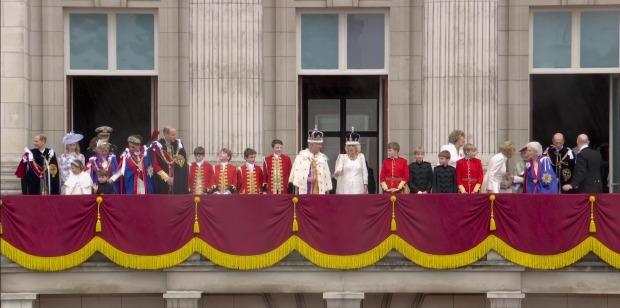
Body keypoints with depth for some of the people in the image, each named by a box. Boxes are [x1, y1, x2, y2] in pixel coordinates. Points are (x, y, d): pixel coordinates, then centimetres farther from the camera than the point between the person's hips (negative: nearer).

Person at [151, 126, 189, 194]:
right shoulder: (157, 146, -7)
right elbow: (155, 165, -7)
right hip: (162, 182, -3)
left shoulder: (179, 144, 6)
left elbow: (183, 162, 11)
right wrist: (166, 177, -10)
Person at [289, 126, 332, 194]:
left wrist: (327, 191, 10)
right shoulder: (301, 156, 1)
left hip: (319, 191, 4)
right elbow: (297, 173, -5)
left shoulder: (322, 157, 13)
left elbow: (326, 175, 13)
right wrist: (307, 178, -17)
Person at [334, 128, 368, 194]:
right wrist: (337, 173, -28)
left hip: (358, 187, 1)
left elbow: (364, 172, 11)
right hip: (345, 188, -1)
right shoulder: (342, 157, 6)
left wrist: (365, 186, 6)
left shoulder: (361, 156, 11)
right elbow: (337, 171, -4)